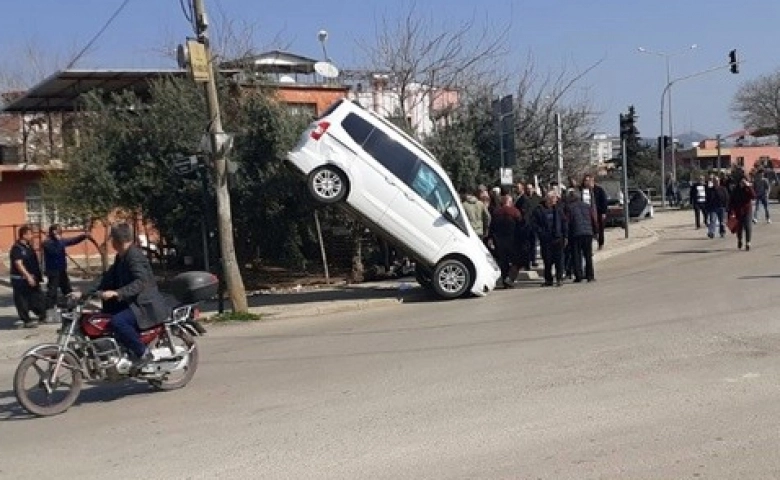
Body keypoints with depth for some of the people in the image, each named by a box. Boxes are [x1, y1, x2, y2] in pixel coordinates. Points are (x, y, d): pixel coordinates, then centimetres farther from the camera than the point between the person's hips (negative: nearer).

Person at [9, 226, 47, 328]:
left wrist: (38, 276, 20)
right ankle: (26, 320, 5)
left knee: (38, 297, 14)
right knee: (22, 300, 0)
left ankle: (43, 316, 23)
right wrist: (28, 276, -29)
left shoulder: (29, 246, 11)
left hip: (31, 278, 9)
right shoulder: (17, 248, -16)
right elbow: (18, 264, -24)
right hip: (20, 279, -9)